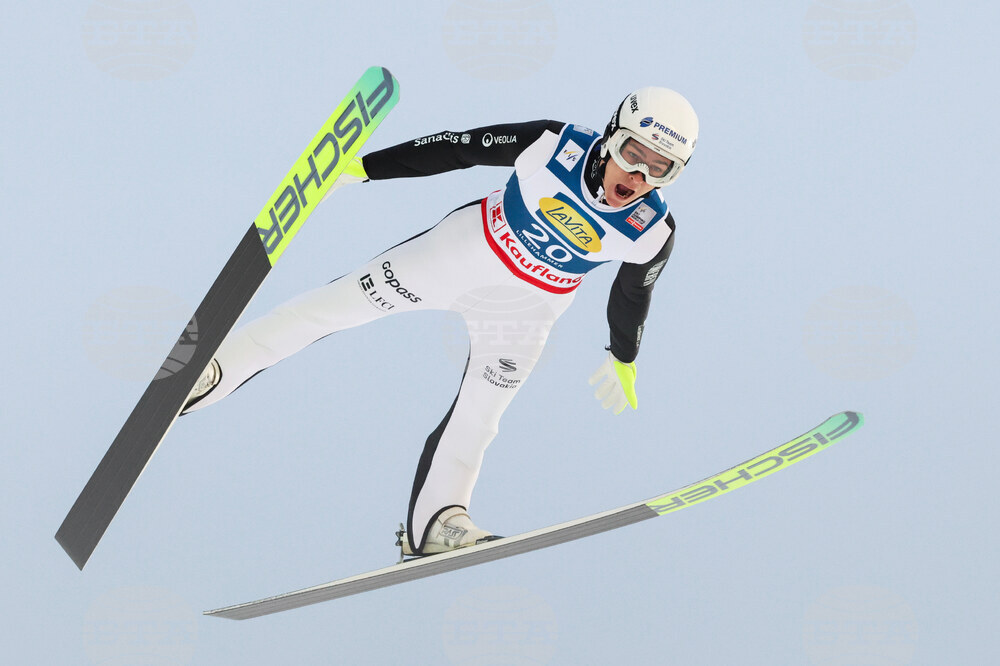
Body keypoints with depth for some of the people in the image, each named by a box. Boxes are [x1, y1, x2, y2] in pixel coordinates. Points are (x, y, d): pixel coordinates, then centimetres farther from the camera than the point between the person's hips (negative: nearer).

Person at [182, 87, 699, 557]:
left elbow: (633, 291, 1)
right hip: (468, 248, -1)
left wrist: (623, 360, 16)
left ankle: (433, 521, 22)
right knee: (344, 302, -2)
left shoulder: (652, 232, -21)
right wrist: (362, 168, -16)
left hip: (524, 309, 1)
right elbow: (458, 149, -17)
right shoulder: (555, 145, -28)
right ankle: (221, 367, 6)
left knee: (477, 419, 3)